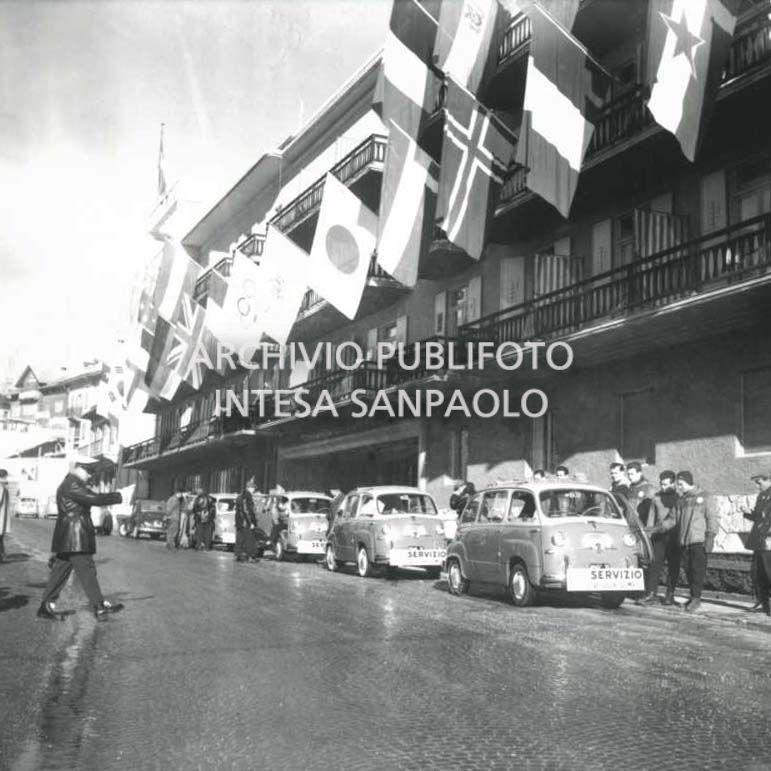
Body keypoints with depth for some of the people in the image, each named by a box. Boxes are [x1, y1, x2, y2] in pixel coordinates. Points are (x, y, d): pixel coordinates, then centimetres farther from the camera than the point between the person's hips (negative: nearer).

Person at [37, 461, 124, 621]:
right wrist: (117, 497, -12)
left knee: (61, 571, 11)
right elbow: (94, 499, -20)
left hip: (68, 538, 11)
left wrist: (114, 496, 8)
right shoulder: (71, 486, -15)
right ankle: (100, 607, -3)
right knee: (87, 570, -6)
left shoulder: (71, 485, 19)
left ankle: (46, 607, 14)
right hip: (75, 537, -11)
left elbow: (92, 497, 18)